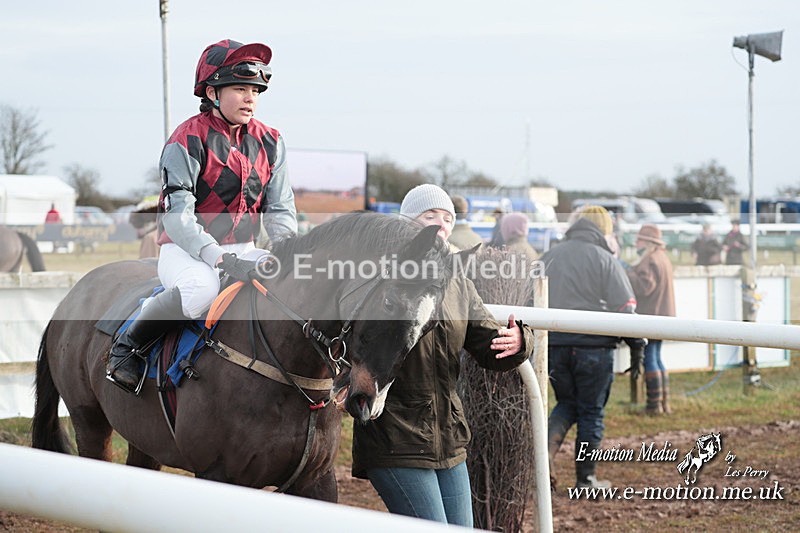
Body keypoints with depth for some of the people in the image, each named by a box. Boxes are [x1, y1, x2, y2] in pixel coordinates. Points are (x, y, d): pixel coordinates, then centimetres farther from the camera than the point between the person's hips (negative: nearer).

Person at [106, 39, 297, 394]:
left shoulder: (269, 142, 8)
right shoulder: (188, 141, -11)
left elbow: (280, 210, 8)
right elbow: (177, 216, -19)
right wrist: (221, 259, -31)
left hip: (242, 250, 6)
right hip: (185, 248, -6)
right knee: (202, 286, -39)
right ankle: (127, 344, -17)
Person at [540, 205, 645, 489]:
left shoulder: (548, 257, 10)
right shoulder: (604, 260, -6)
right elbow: (625, 307, -8)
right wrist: (636, 346, 0)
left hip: (553, 345, 4)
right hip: (593, 346, -4)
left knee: (567, 404, 19)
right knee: (591, 412, 7)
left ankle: (545, 450, -5)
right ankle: (586, 478, 11)